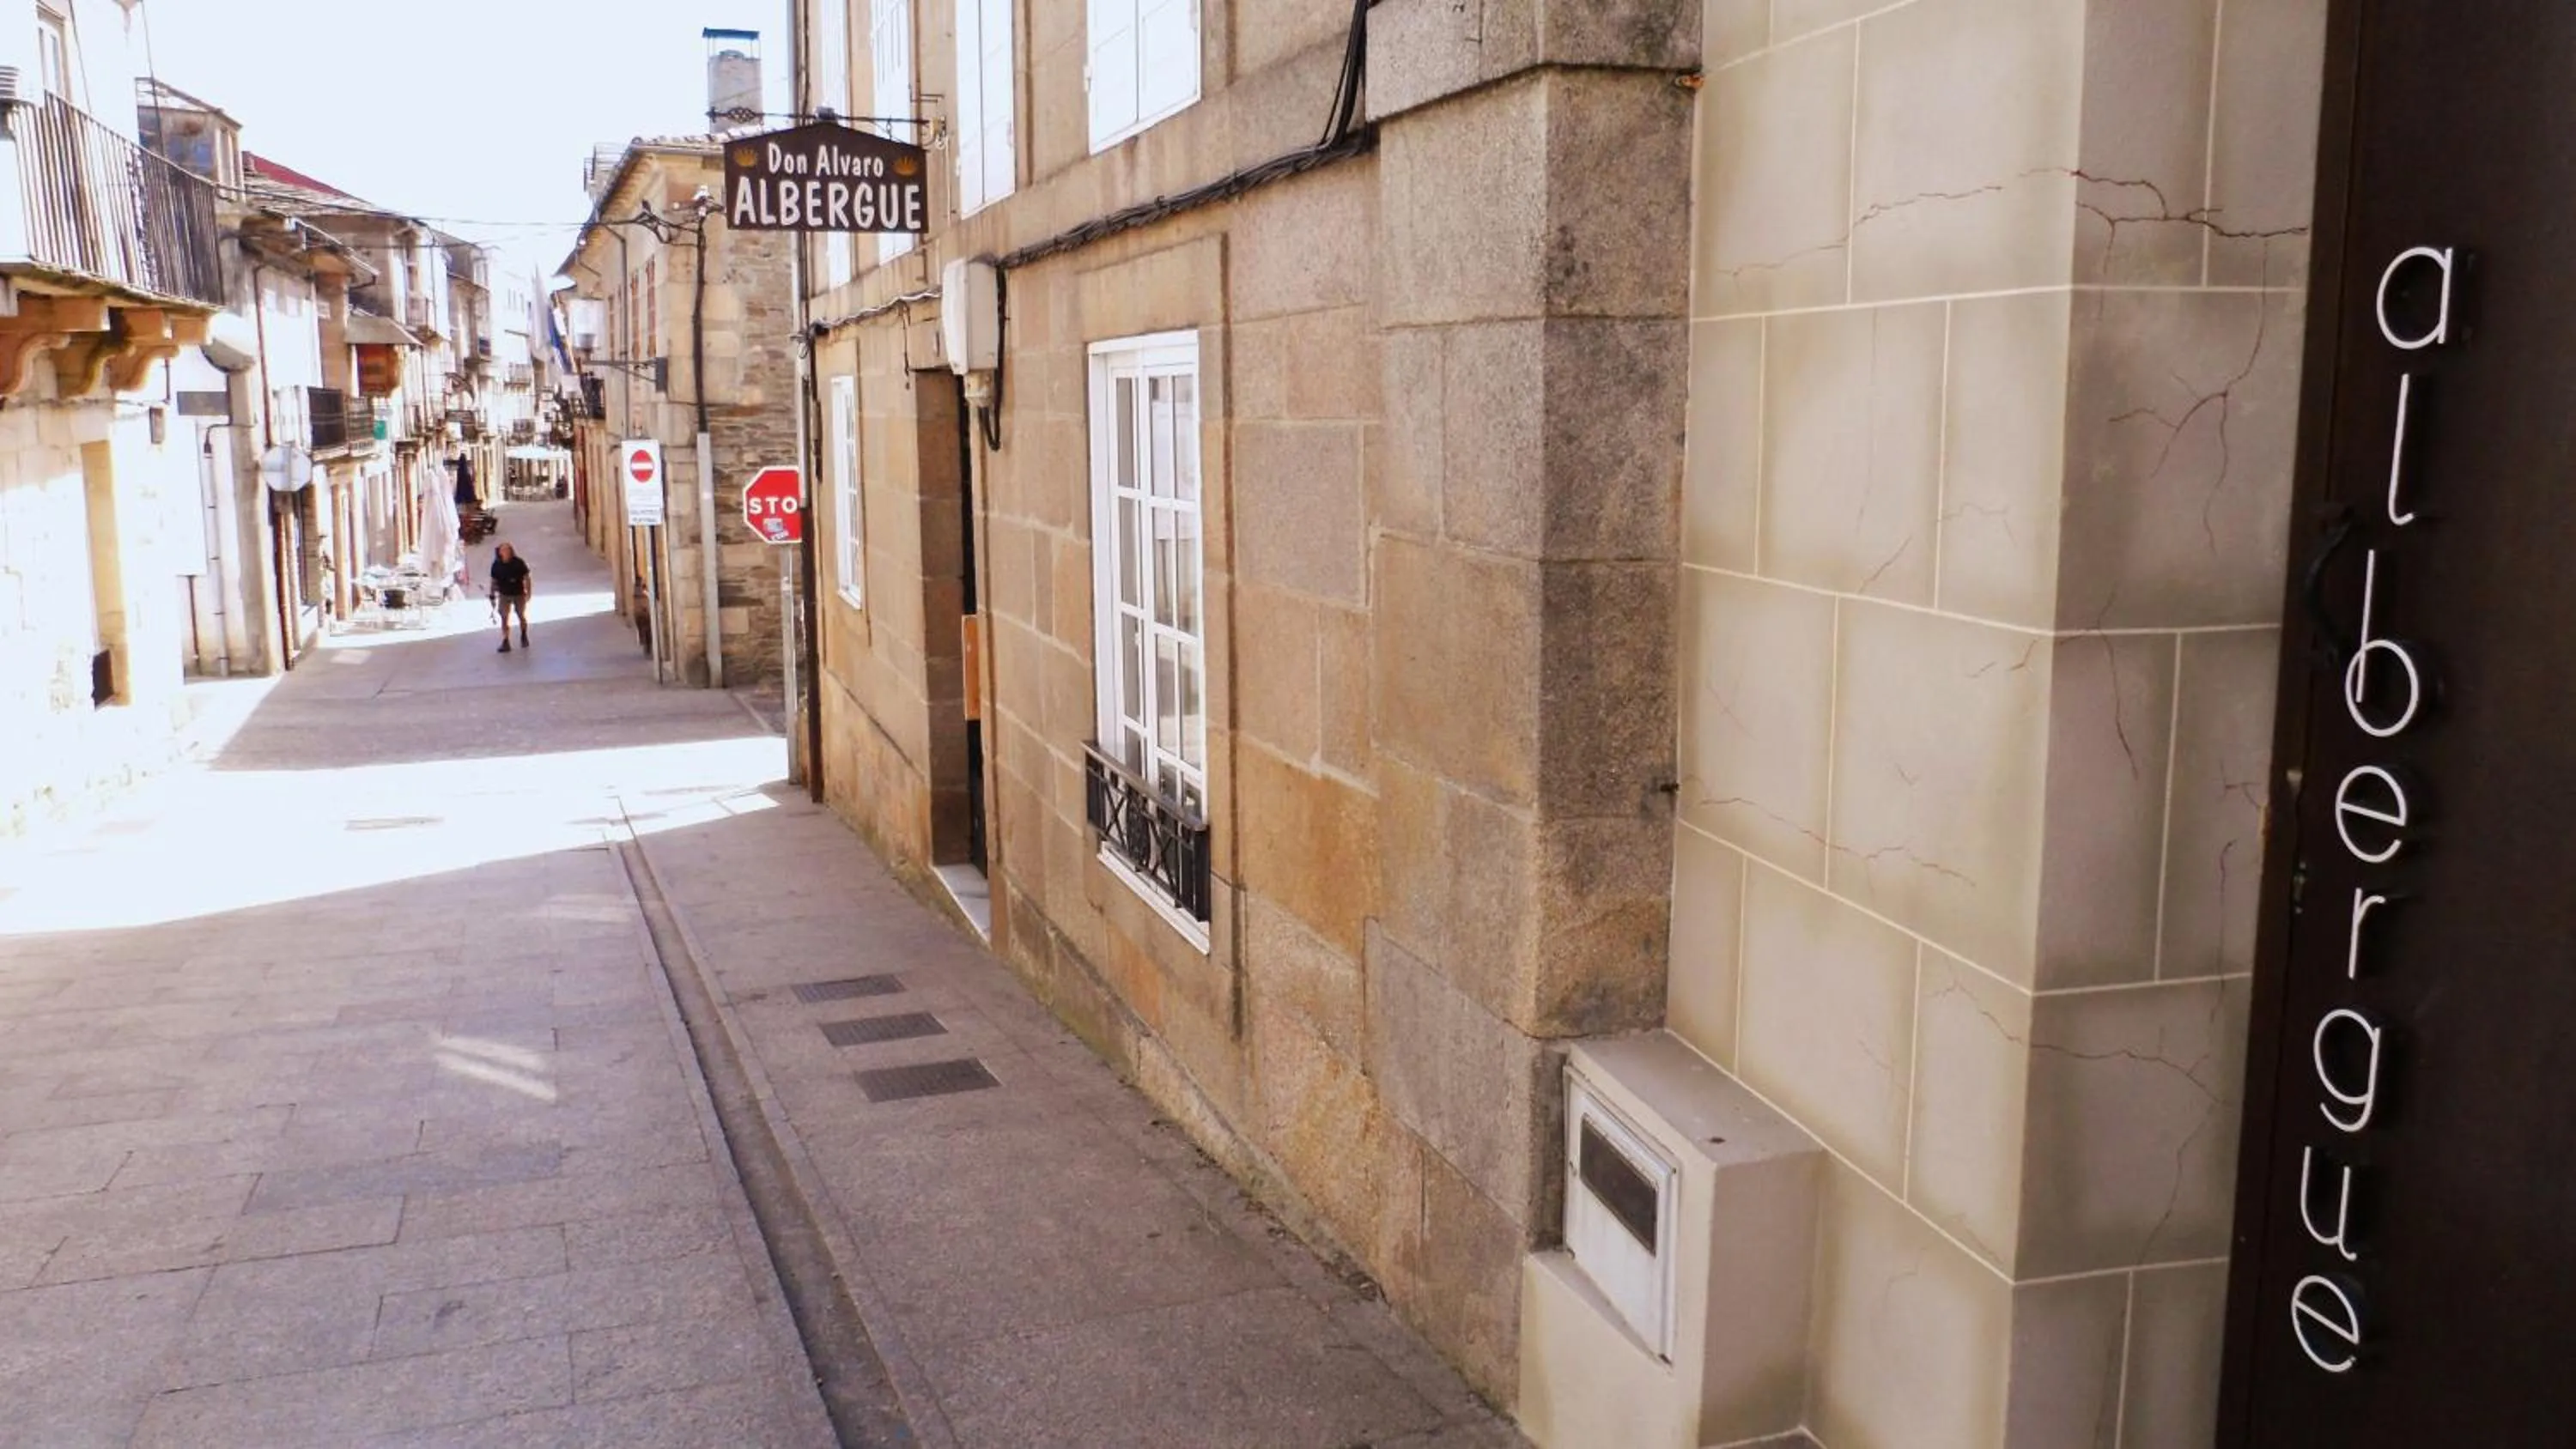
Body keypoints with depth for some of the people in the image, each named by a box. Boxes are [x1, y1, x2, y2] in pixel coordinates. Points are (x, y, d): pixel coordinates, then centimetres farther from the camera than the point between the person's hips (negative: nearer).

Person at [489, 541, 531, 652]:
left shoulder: (519, 563, -15)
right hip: (504, 595, 0)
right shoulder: (496, 565, -10)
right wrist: (493, 597, 1)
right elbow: (494, 582, 0)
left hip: (519, 594, 0)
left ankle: (524, 637, 38)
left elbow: (527, 579, -6)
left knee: (522, 616, 15)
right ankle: (505, 642, 0)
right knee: (504, 618, -5)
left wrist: (528, 593, -9)